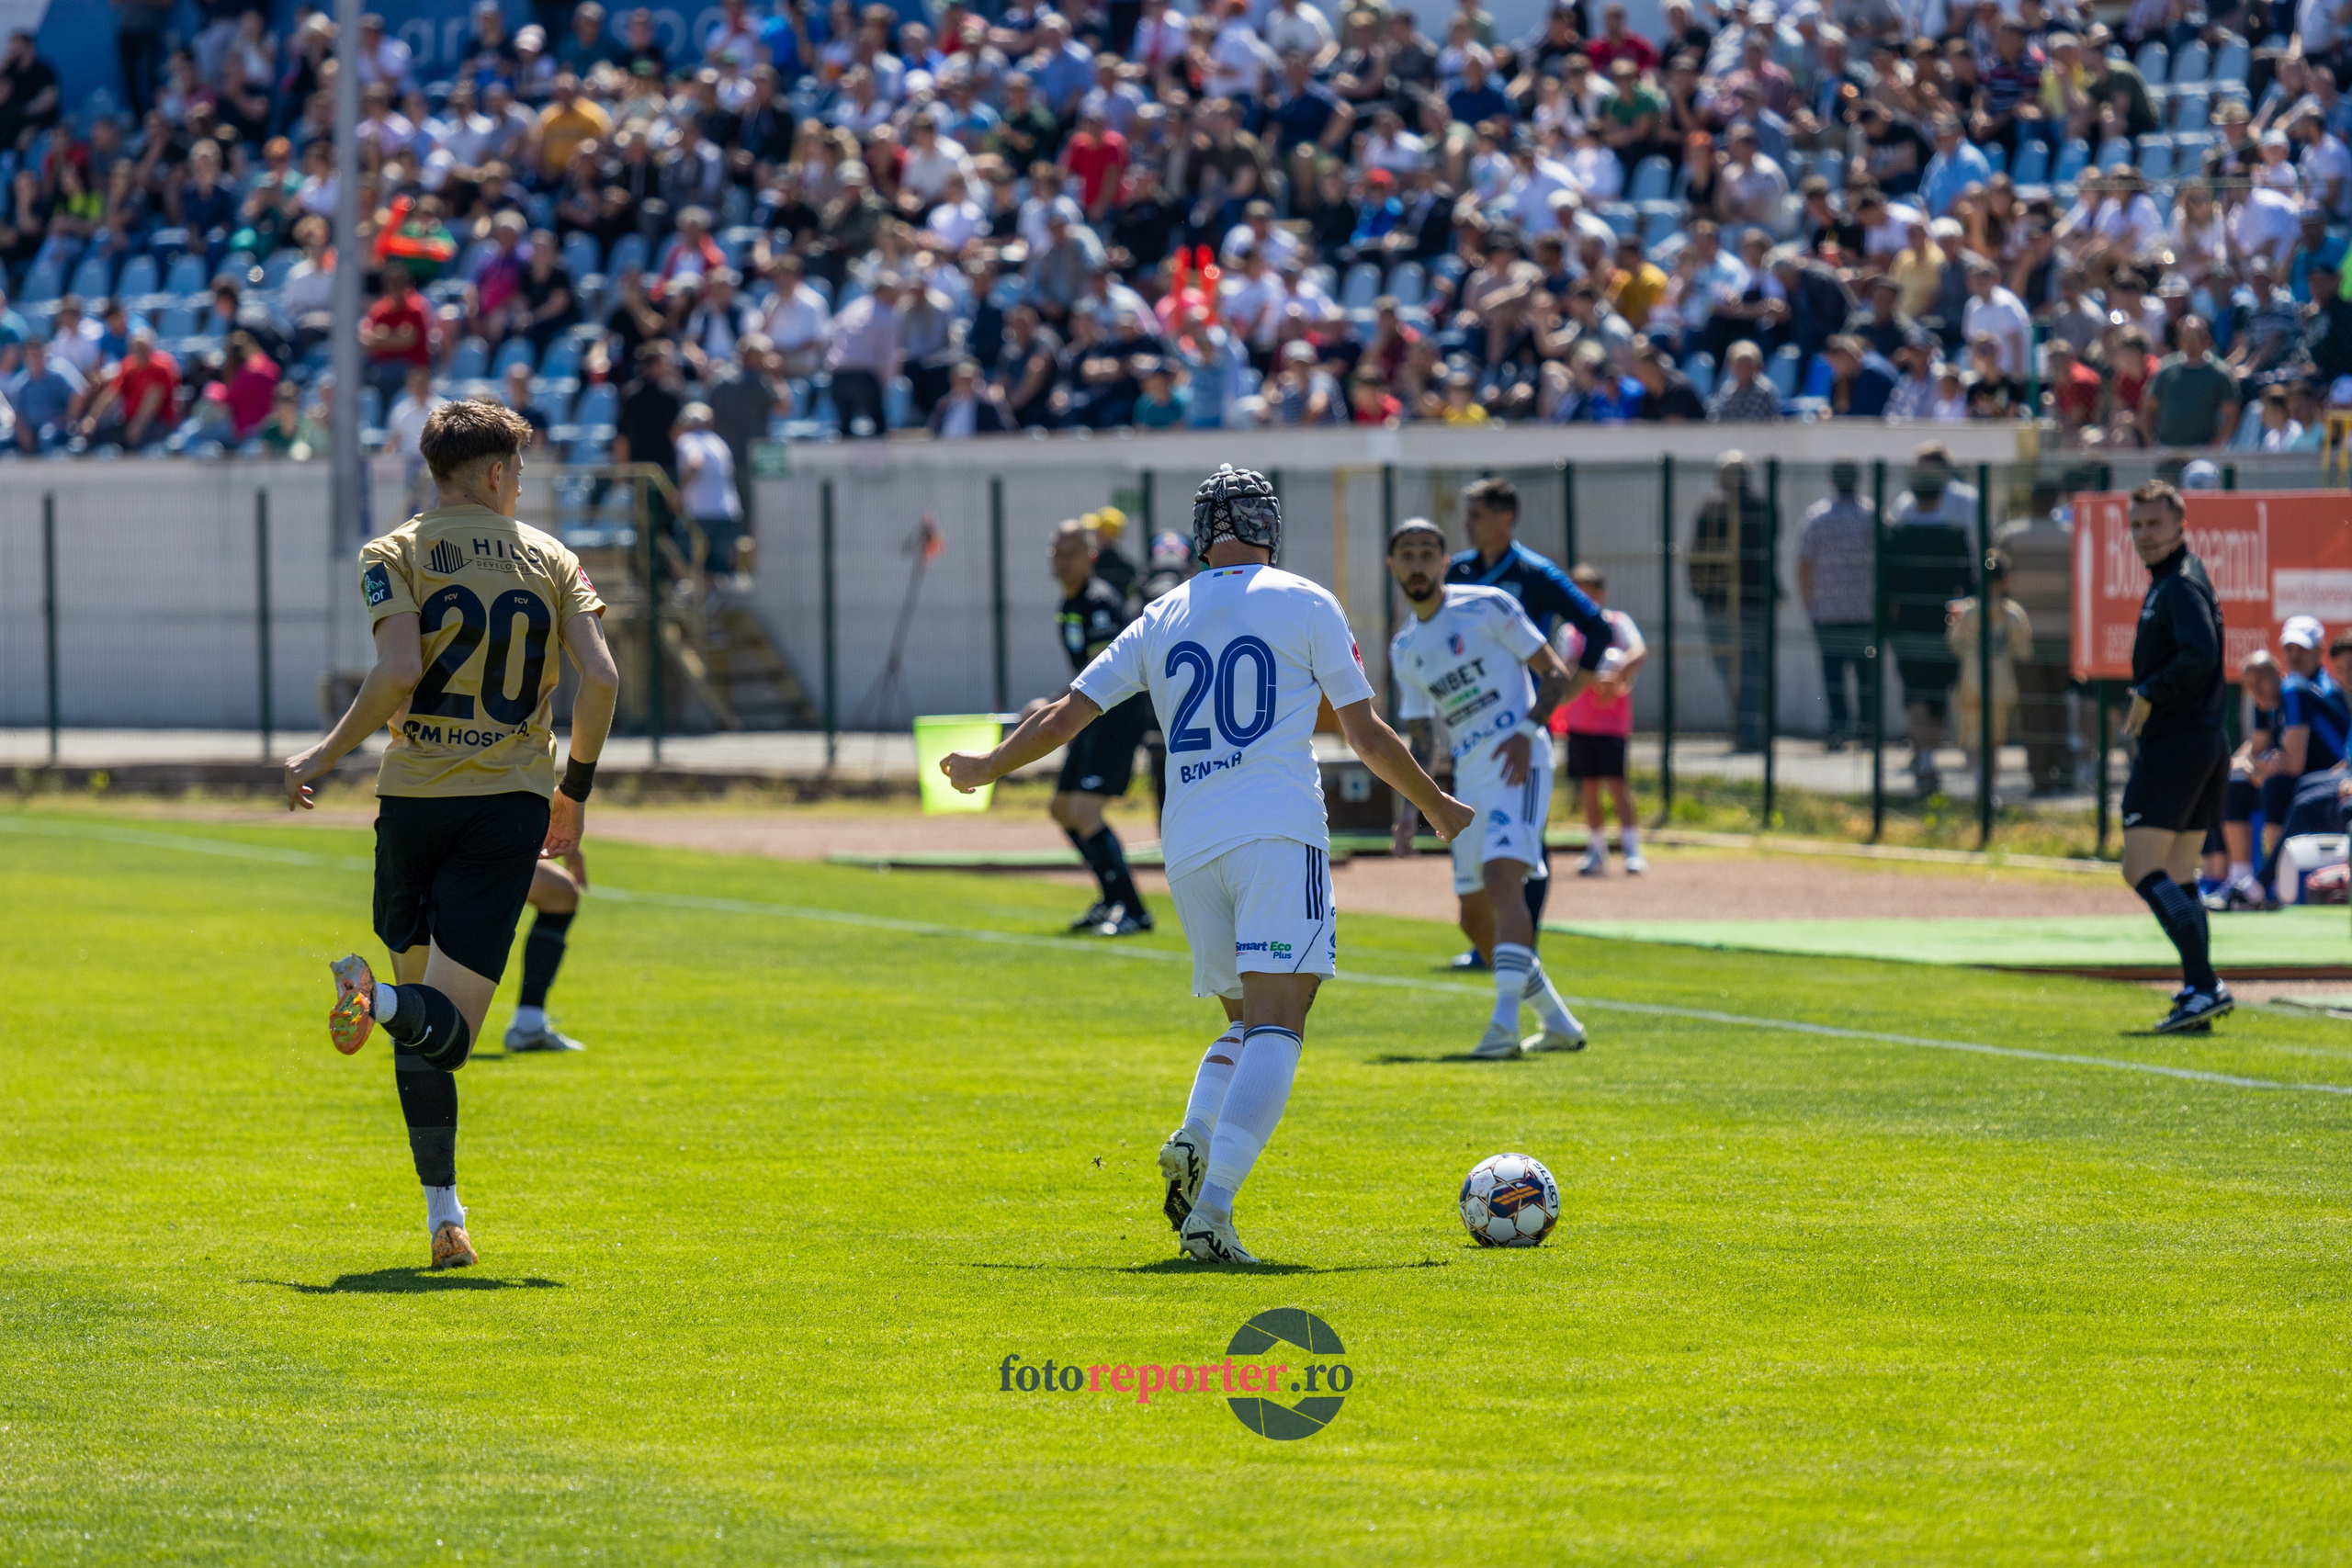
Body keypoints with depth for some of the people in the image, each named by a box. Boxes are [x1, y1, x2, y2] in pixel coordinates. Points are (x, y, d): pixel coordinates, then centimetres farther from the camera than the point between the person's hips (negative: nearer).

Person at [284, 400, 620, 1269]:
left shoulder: (396, 554, 2)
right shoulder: (550, 557, 8)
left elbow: (399, 672, -13)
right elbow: (601, 678, -1)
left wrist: (323, 756, -2)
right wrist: (575, 790, 12)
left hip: (415, 796, 0)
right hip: (512, 801, 0)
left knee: (422, 999, 13)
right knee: (446, 1024, -4)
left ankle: (443, 1211, 3)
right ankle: (386, 1001, -42)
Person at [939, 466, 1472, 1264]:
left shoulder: (1162, 620, 14)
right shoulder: (1306, 605, 5)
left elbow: (1065, 714, 14)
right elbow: (1366, 733, 7)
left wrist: (984, 769, 31)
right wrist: (1436, 806, 22)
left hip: (1188, 844, 5)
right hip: (1280, 834, -5)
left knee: (1247, 1019, 20)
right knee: (1275, 1029, -12)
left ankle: (1193, 1140, -8)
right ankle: (1213, 1201, -29)